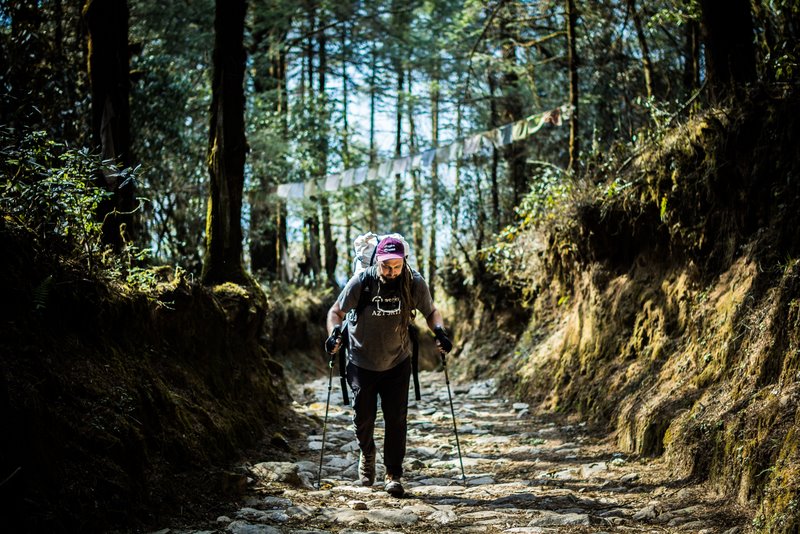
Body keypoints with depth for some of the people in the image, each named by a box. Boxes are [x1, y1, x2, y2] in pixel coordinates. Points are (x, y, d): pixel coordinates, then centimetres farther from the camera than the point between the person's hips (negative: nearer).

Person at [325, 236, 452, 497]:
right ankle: (367, 455, 39)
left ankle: (393, 475, 7)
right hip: (362, 363, 0)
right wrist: (334, 333, -26)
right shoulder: (361, 282, -20)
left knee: (396, 419, -6)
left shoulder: (415, 283, -16)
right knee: (363, 417, 7)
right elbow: (336, 311, -7)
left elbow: (431, 312, 2)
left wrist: (439, 332, -17)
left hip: (397, 363, 0)